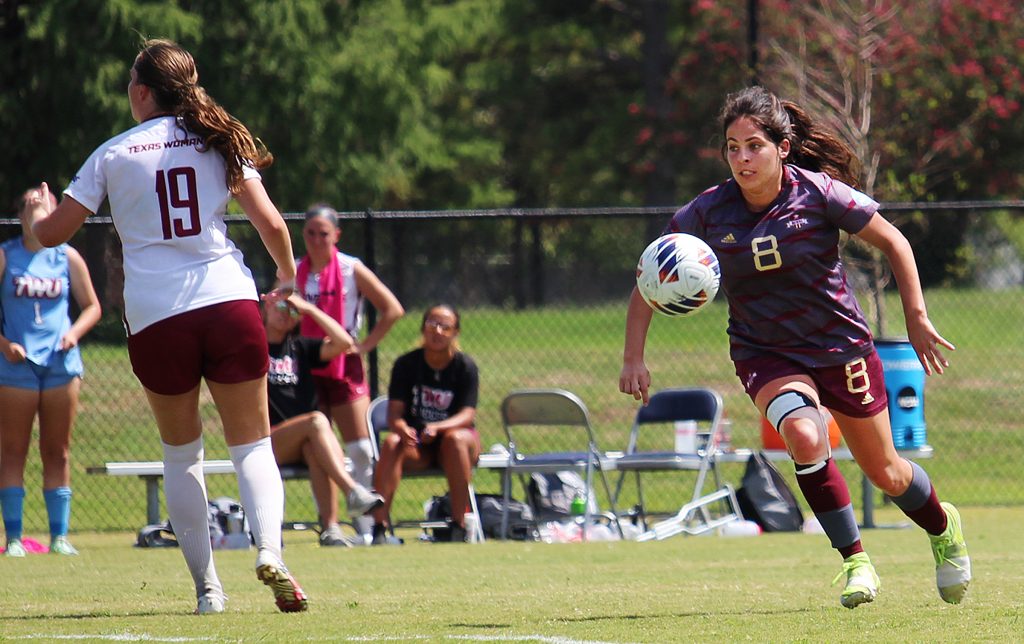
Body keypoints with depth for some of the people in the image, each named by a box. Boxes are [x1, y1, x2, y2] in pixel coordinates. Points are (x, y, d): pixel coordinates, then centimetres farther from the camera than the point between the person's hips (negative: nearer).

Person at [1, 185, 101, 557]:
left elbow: (92, 307, 14)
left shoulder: (67, 257, 8)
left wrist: (75, 332, -5)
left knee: (57, 453, 4)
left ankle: (59, 535, 8)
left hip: (61, 361, 2)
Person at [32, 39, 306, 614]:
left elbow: (52, 233, 8)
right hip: (230, 304, 0)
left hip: (155, 318, 0)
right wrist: (288, 276, 23)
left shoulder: (113, 155, 5)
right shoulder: (219, 141, 8)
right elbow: (271, 223, 3)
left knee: (182, 452, 15)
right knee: (253, 443, 5)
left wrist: (34, 215, 32)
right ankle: (269, 550, -21)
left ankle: (207, 584, 11)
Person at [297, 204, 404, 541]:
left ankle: (365, 525, 1)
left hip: (345, 365, -2)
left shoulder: (351, 270, -2)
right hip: (306, 370, 2)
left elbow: (392, 309, -1)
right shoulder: (293, 272, 5)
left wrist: (364, 345, -5)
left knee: (361, 450, -5)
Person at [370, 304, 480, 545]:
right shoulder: (406, 364, -2)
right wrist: (402, 428, -33)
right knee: (392, 443, -30)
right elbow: (394, 413, -8)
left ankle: (458, 527, -34)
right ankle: (380, 527, -37)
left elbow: (467, 415, -15)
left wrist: (437, 428, -36)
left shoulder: (465, 366, -6)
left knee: (454, 439, -35)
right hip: (416, 443, 1)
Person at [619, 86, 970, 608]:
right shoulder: (707, 212, -14)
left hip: (841, 344, 0)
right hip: (766, 355, 0)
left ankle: (943, 528, 46)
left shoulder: (819, 193, -18)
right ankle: (854, 561, -15)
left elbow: (892, 242, -5)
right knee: (804, 436, -31)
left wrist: (917, 320, -7)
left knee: (885, 473, 12)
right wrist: (633, 359, -13)